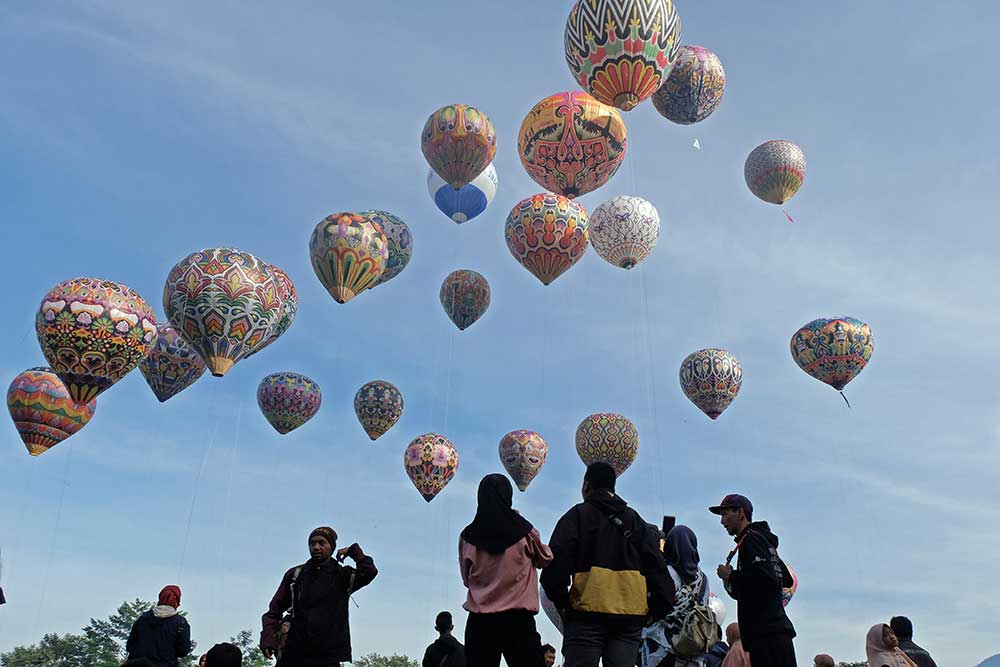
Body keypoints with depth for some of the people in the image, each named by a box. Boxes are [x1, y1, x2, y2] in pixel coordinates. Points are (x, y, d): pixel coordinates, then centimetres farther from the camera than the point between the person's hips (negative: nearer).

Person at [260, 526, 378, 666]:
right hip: (293, 654, 1)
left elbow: (369, 572, -12)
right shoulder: (295, 575, 12)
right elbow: (275, 611, 12)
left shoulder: (343, 576, 7)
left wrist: (353, 551, -2)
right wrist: (268, 638, -3)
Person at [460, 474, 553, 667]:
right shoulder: (523, 531, -5)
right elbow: (545, 559, 15)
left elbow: (467, 579, 12)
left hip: (479, 622, 2)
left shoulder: (467, 536, 0)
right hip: (517, 620, -2)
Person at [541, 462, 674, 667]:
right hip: (631, 616, 4)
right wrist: (659, 609, 11)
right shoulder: (635, 519, 19)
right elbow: (657, 567, 11)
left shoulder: (578, 515, 5)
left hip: (588, 613, -4)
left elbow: (557, 562, -7)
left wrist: (561, 602, 1)